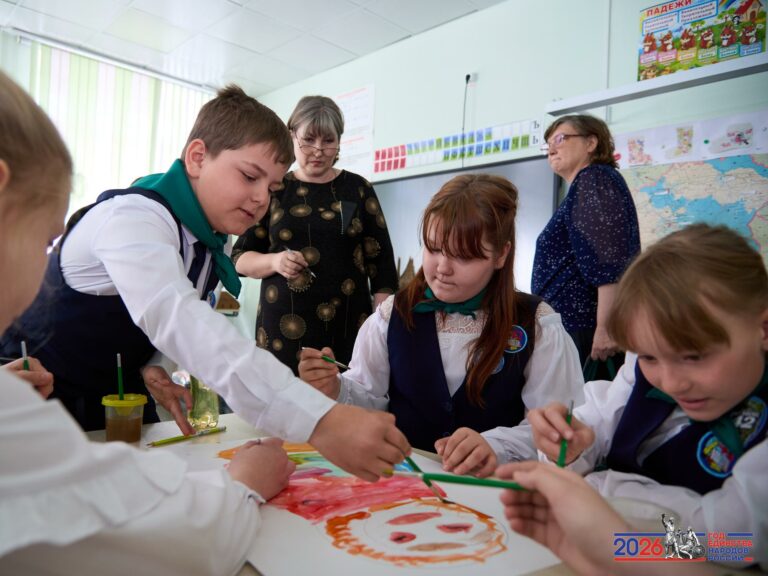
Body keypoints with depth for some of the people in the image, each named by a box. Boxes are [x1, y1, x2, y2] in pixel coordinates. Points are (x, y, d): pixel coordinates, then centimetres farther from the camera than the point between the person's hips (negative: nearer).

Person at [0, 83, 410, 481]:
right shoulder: (133, 217, -29)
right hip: (42, 396, -6)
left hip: (117, 396, 6)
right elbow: (177, 321, -48)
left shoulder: (214, 238, -4)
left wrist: (148, 365, -15)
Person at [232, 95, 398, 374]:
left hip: (349, 324, 0)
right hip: (282, 327, 1)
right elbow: (240, 258, 9)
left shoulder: (358, 189, 7)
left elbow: (381, 259, 6)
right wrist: (274, 261, -11)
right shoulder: (273, 190, 7)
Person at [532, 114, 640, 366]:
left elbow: (610, 260, -20)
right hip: (573, 325, 9)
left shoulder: (594, 178, -7)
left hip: (585, 331, -9)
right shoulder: (581, 187, 22)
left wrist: (606, 327, -24)